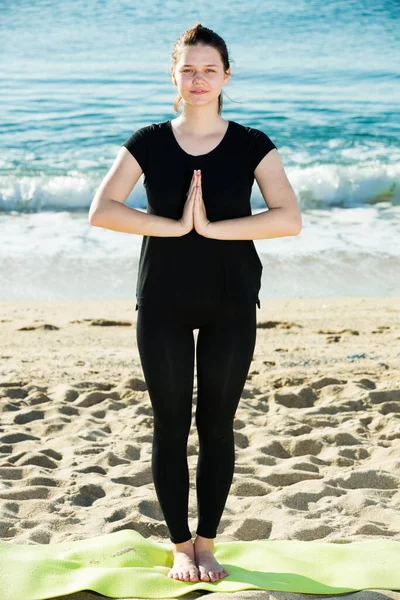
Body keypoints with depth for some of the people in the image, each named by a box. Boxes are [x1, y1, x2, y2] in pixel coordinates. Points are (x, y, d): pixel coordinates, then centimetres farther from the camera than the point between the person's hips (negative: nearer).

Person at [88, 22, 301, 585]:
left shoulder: (252, 145, 0)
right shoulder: (148, 143, 2)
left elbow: (289, 219, -14)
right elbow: (101, 211, -10)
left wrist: (211, 226, -20)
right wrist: (177, 226, -18)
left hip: (231, 305, 0)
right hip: (163, 305, 0)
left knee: (217, 426, 6)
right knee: (171, 426, 4)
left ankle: (207, 544, 21)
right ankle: (180, 545, 18)